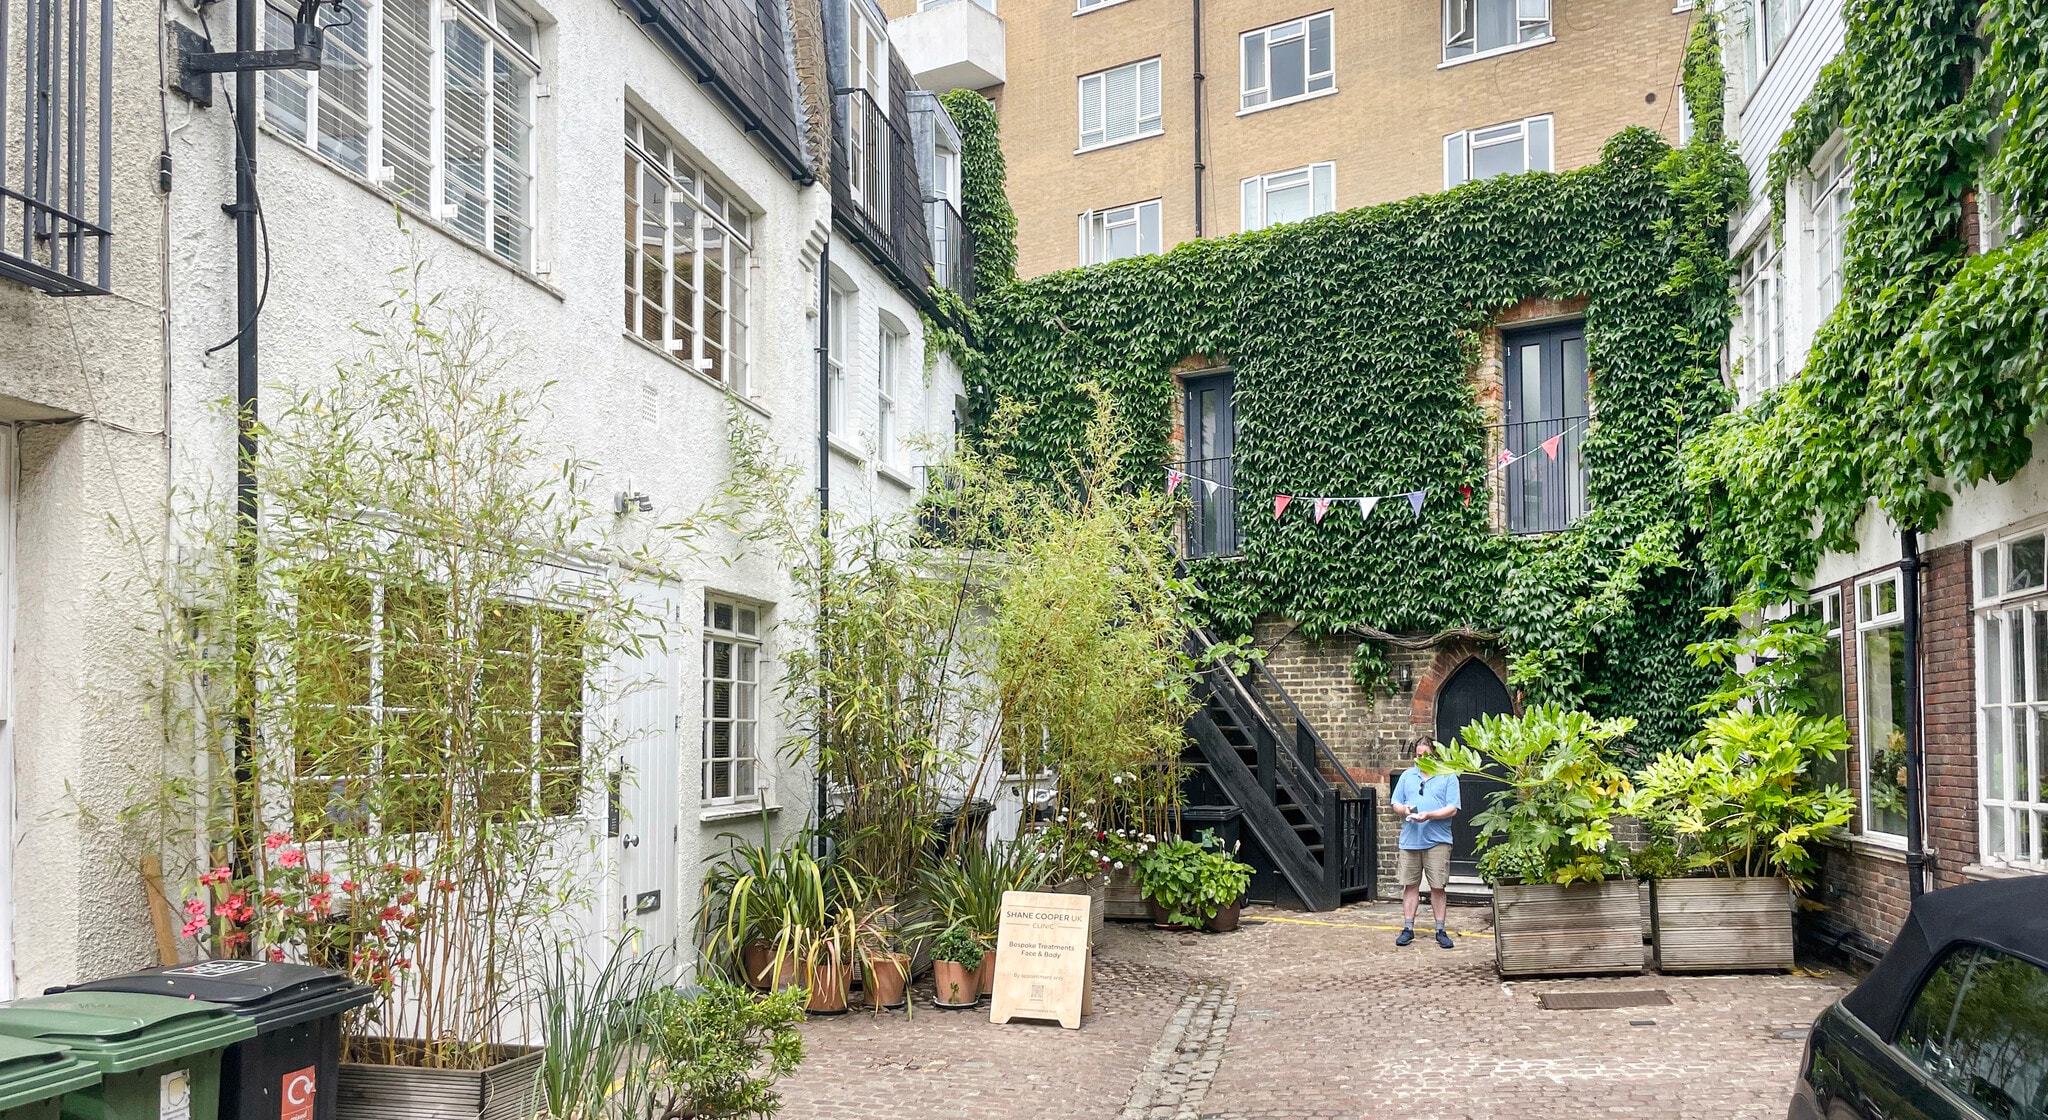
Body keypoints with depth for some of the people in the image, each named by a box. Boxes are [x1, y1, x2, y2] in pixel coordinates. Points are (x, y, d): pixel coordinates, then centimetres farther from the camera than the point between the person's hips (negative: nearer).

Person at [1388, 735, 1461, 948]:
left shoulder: (1448, 777, 1)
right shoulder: (1407, 776, 13)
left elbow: (1452, 809, -6)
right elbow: (1395, 803, 14)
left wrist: (1429, 815, -19)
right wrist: (1403, 809, -9)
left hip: (1437, 841, -3)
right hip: (1410, 840, 3)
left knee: (1438, 886, 2)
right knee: (1410, 884, 6)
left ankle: (1440, 930, 11)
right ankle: (1408, 929, 13)